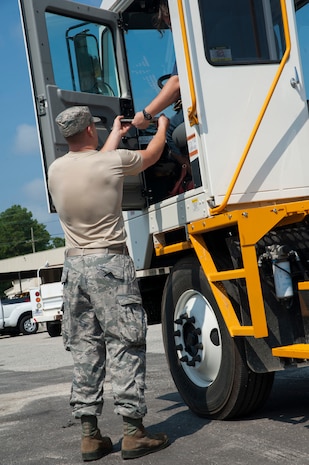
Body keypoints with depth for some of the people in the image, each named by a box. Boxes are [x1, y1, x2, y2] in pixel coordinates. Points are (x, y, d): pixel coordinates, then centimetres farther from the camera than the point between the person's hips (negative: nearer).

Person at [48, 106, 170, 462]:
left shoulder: (56, 169, 7)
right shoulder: (113, 161, -8)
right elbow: (151, 155, 12)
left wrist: (115, 137, 43)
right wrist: (163, 126, 33)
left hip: (74, 265, 6)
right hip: (109, 264, -5)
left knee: (85, 351, 8)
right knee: (125, 347, -2)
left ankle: (89, 434, 11)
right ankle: (133, 432, 1)